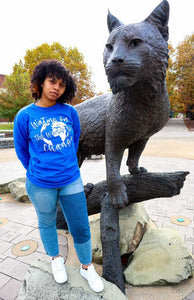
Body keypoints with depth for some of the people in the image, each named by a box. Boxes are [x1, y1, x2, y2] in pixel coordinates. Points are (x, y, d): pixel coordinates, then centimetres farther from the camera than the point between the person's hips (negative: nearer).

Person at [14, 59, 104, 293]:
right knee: (47, 223, 20)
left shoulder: (70, 112, -4)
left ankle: (87, 267, 38)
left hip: (71, 180, 2)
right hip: (40, 185, -1)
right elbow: (22, 150, 3)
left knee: (81, 228, 11)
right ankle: (56, 259, 49)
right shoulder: (25, 116, -9)